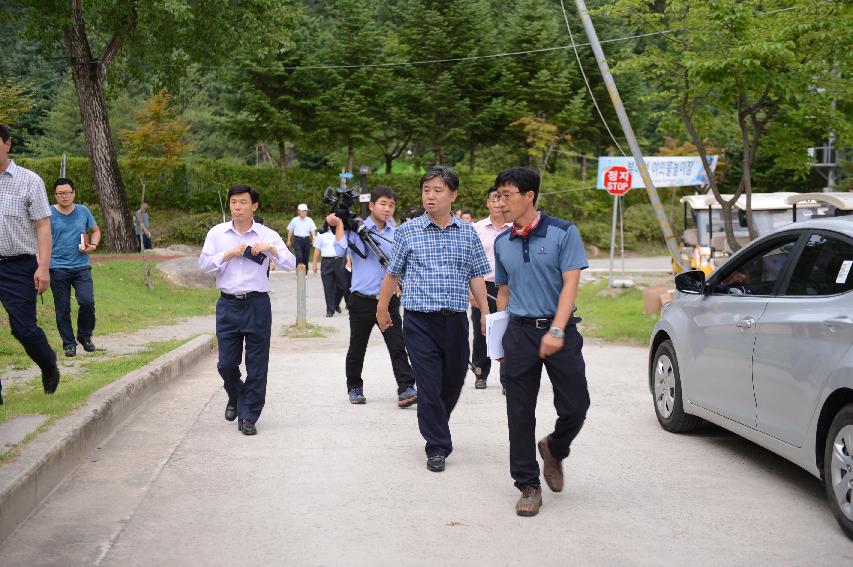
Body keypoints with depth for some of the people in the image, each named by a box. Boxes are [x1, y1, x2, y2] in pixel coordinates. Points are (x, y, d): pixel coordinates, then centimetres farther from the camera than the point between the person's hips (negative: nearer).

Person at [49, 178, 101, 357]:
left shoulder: (83, 211, 6)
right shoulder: (49, 214, -1)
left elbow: (96, 230, 19)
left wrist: (93, 245, -1)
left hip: (81, 266, 1)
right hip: (58, 267, -1)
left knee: (87, 302, -11)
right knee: (62, 309, 2)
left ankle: (85, 336, 13)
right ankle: (69, 344, 16)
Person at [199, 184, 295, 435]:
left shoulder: (267, 235, 2)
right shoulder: (217, 233, 7)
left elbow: (290, 264, -3)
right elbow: (204, 264, 0)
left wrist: (271, 249, -18)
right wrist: (228, 254, -11)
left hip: (257, 304, -1)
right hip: (228, 304, 1)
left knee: (257, 365, 1)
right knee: (226, 362, 4)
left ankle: (248, 416, 12)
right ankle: (235, 397, 35)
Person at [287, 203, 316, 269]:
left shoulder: (309, 220, 4)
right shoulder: (295, 220, 4)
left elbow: (313, 230, -5)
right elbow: (290, 231, 11)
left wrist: (314, 238, -23)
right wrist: (289, 241, 11)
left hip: (306, 240, 2)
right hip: (298, 239, -2)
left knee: (306, 258, 7)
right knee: (299, 257, -13)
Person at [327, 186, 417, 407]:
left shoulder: (396, 234, 10)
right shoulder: (356, 230, -2)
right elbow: (341, 250, -17)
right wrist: (339, 224, -12)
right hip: (362, 300, -2)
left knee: (397, 346, -7)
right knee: (357, 348, 10)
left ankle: (406, 389, -11)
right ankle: (354, 388, 25)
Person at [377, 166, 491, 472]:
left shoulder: (468, 233, 6)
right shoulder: (408, 231, 0)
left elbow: (476, 277, 8)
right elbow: (393, 274, 10)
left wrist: (486, 315, 3)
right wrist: (382, 308, 16)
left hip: (456, 320, 3)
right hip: (420, 320, -2)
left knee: (453, 382, 13)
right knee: (429, 385, -4)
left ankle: (436, 425, 39)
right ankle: (437, 447, 7)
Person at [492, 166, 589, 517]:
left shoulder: (563, 233, -4)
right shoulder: (502, 243, 10)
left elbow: (570, 284, -11)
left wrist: (556, 331, -21)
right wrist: (501, 338, 10)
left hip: (560, 331, -3)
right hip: (520, 332, 3)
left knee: (575, 408, -1)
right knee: (520, 415, 2)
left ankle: (553, 451, 30)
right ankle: (528, 487, 12)